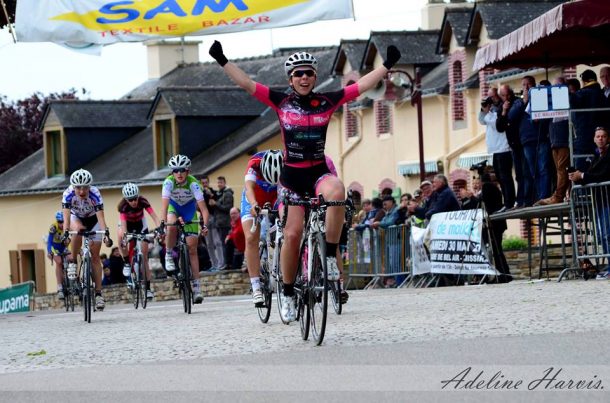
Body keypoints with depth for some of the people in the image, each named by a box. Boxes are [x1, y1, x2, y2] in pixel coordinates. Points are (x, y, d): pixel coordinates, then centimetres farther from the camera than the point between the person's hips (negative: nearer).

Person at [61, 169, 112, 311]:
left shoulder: (95, 194, -34)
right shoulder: (68, 194, -32)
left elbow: (100, 216, -40)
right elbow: (66, 215, -39)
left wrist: (106, 234, -53)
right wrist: (66, 233, -54)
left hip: (93, 220, 0)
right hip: (76, 218, 0)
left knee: (95, 257, -6)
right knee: (78, 230, -37)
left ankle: (98, 293, -3)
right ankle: (72, 263, -20)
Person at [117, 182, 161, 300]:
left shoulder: (143, 201, -30)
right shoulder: (123, 205, -32)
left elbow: (154, 217, -37)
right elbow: (123, 224, -39)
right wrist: (124, 236, -56)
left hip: (140, 224, 1)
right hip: (128, 223, 0)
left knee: (144, 257, -4)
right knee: (121, 236, -37)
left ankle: (148, 288, -1)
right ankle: (126, 263, -17)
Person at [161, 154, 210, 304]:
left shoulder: (193, 183, -32)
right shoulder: (169, 182, -30)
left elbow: (203, 208, -35)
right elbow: (164, 205, -37)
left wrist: (205, 226, -49)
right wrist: (163, 224, -50)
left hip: (189, 209, 0)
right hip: (174, 206, 0)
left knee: (192, 248, -7)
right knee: (172, 226, -36)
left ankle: (196, 286, -4)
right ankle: (169, 257, -12)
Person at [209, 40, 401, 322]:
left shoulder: (327, 102, 0)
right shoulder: (281, 102, -1)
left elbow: (363, 86, -1)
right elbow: (246, 83, -5)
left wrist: (387, 65, -9)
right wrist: (222, 61, -12)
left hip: (319, 173, 0)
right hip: (292, 175, 0)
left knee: (336, 191, -35)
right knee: (292, 234, -6)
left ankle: (330, 256, -22)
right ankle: (288, 293, 12)